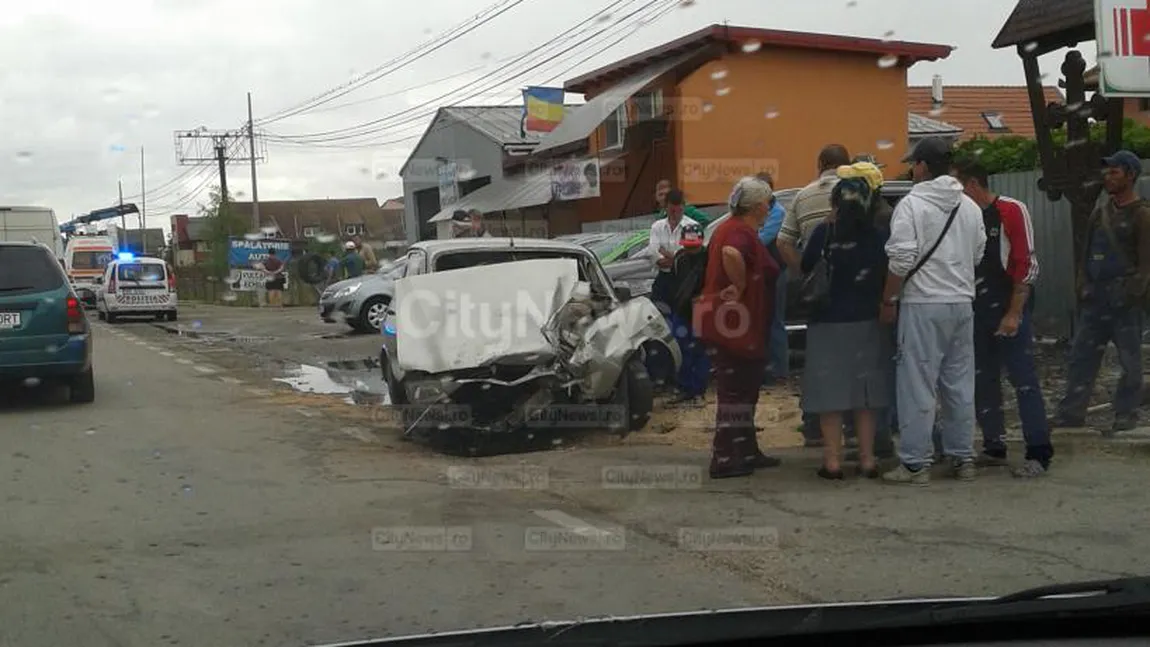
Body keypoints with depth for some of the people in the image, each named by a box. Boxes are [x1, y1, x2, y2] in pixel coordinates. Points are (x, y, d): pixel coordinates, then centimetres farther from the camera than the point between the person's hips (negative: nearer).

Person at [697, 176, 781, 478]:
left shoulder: (730, 228, 14)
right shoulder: (743, 233, -18)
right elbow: (731, 254, -40)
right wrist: (740, 286, -27)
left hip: (727, 324, 10)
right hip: (735, 325, -10)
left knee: (743, 391, 17)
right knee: (734, 392, -5)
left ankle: (747, 452, 25)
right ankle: (723, 459, -1)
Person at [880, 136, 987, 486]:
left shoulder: (912, 204, -10)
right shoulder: (969, 206, 11)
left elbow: (901, 260, -15)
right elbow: (978, 254, 15)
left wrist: (888, 300, -6)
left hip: (923, 305, -6)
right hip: (962, 303, 7)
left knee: (917, 385, -2)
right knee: (960, 384, 12)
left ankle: (915, 463, -1)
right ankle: (963, 459, 18)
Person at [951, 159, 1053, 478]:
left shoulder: (1011, 211, -8)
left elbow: (1027, 265, -11)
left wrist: (1014, 313, -15)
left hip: (1009, 311, -7)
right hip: (976, 312, 7)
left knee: (1024, 379, -7)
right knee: (982, 382, 10)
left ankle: (1039, 453, -5)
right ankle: (994, 448, 19)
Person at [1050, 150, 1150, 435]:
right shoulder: (1102, 208, 13)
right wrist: (1083, 284, 7)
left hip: (1125, 299, -6)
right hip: (1096, 297, 6)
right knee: (1081, 354, 5)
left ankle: (1126, 414, 10)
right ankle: (1072, 411, 10)